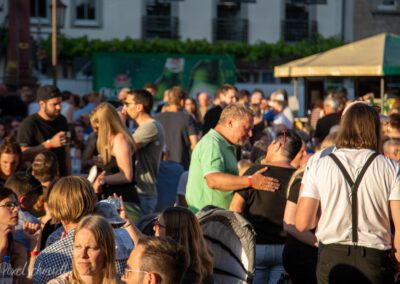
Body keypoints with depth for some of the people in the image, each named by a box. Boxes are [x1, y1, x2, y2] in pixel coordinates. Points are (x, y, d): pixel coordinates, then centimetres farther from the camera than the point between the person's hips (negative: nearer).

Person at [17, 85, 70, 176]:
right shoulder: (28, 124, -10)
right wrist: (49, 144, -26)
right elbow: (23, 154, -19)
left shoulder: (61, 121, 9)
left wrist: (69, 175, 11)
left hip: (61, 177, 5)